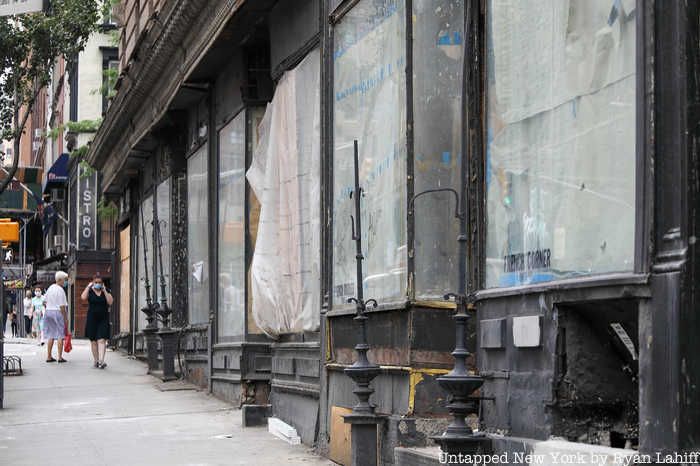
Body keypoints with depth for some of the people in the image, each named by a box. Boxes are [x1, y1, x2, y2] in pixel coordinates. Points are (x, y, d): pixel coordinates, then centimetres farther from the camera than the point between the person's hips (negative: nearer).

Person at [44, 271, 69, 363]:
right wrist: (65, 318, -10)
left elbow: (46, 302, 15)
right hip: (58, 312, -8)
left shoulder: (50, 288, 11)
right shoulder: (60, 290, -13)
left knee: (50, 335, 11)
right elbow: (62, 306, -15)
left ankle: (49, 356, 12)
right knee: (60, 335, -3)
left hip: (48, 311, 8)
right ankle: (60, 357, -3)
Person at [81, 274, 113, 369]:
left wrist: (104, 290, -9)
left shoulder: (105, 292, 8)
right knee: (93, 341, 6)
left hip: (103, 319, -1)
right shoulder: (89, 291, 5)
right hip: (92, 318, 1)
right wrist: (88, 287, -8)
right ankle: (96, 360, 16)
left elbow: (110, 302, -6)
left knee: (102, 340, -12)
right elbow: (83, 297, -15)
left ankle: (101, 361, -20)